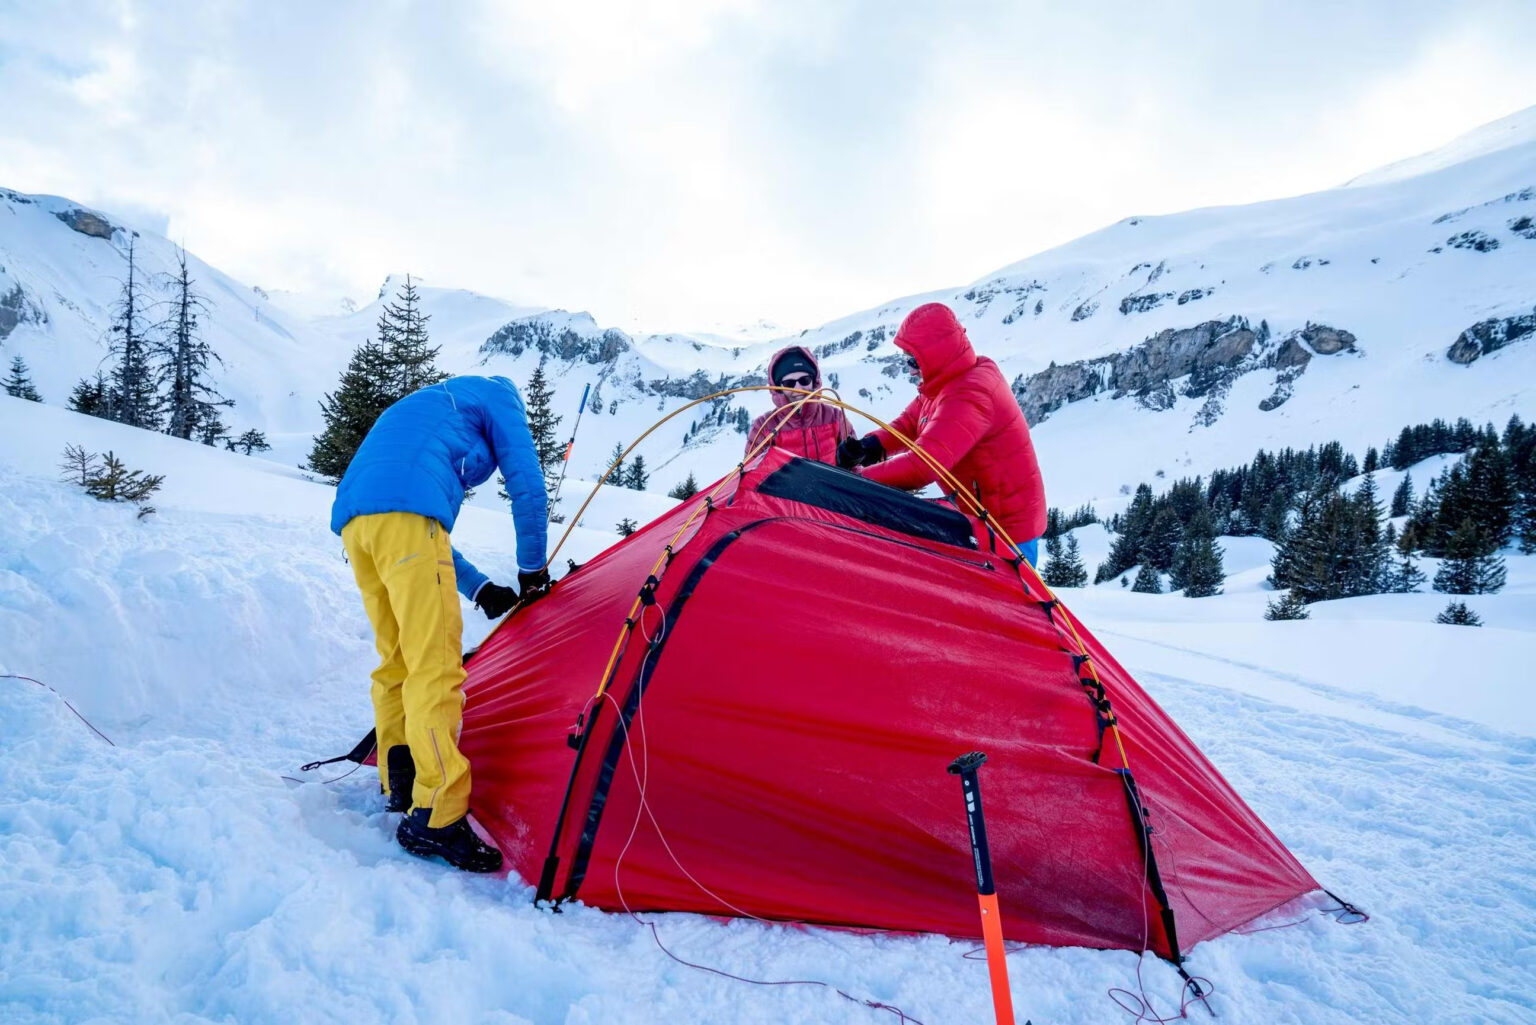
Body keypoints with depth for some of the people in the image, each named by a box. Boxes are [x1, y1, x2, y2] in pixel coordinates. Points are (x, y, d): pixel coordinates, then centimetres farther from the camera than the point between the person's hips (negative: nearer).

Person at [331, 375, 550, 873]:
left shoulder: (420, 407, 39)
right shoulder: (498, 396, 19)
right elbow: (527, 485, 11)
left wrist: (478, 587, 32)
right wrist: (532, 568, 23)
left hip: (352, 520, 9)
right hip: (404, 513, -9)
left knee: (397, 658, 17)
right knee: (435, 664, -10)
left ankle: (400, 784, 25)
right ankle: (434, 820, -11)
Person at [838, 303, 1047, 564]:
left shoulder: (968, 396, -28)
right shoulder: (950, 381, 3)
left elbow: (923, 464, -37)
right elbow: (910, 423, 8)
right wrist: (871, 446, -11)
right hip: (983, 516, 10)